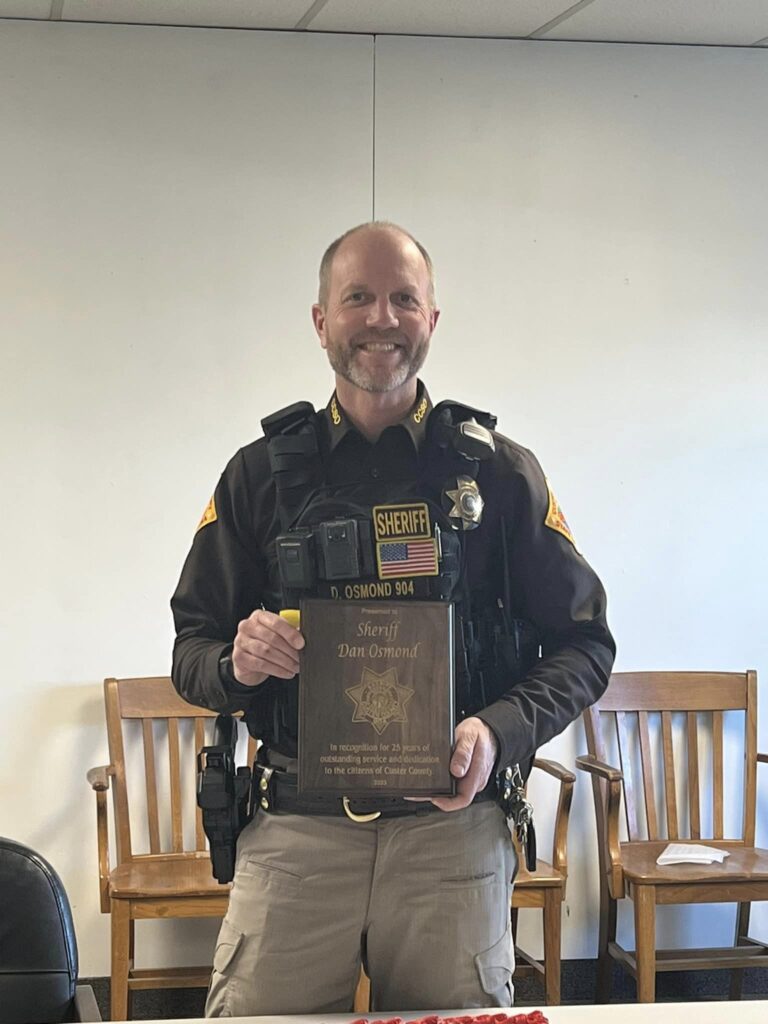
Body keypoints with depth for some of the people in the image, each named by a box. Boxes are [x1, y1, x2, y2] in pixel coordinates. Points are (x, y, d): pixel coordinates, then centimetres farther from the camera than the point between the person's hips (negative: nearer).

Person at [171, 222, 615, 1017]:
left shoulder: (498, 472, 5)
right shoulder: (261, 474, 9)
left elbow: (582, 642, 6)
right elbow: (192, 648, 12)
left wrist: (501, 730, -13)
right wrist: (235, 664, -12)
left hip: (452, 826, 0)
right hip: (293, 829, 1)